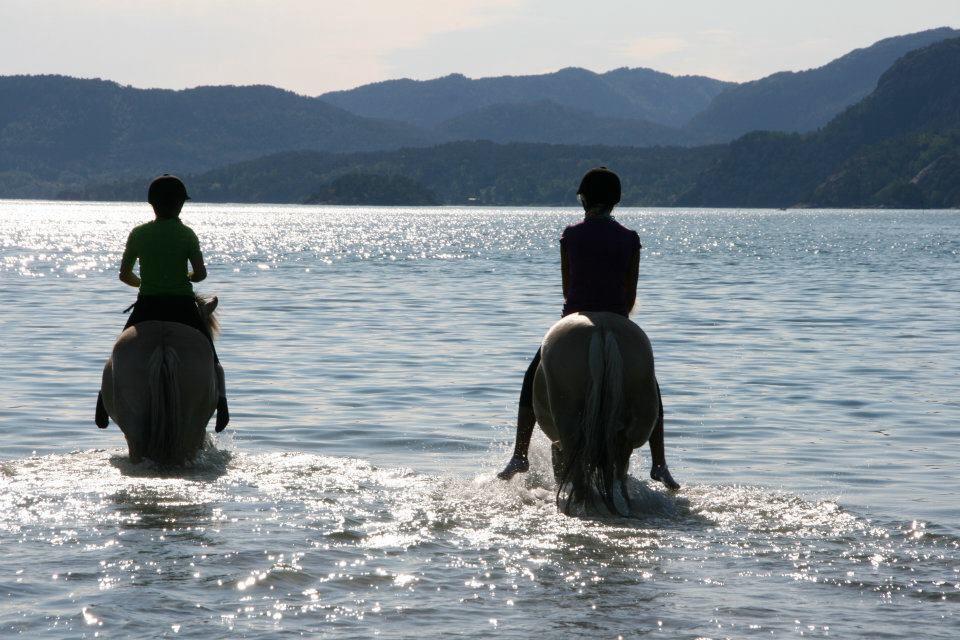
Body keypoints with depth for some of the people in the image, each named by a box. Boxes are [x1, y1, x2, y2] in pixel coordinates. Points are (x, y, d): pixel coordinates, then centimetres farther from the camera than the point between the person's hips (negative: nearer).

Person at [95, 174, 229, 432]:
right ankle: (221, 398, -14)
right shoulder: (187, 234, -3)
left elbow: (124, 275, 7)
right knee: (210, 359, 11)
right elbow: (201, 273, -7)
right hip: (182, 305, -1)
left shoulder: (138, 234, 3)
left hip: (147, 305, 1)